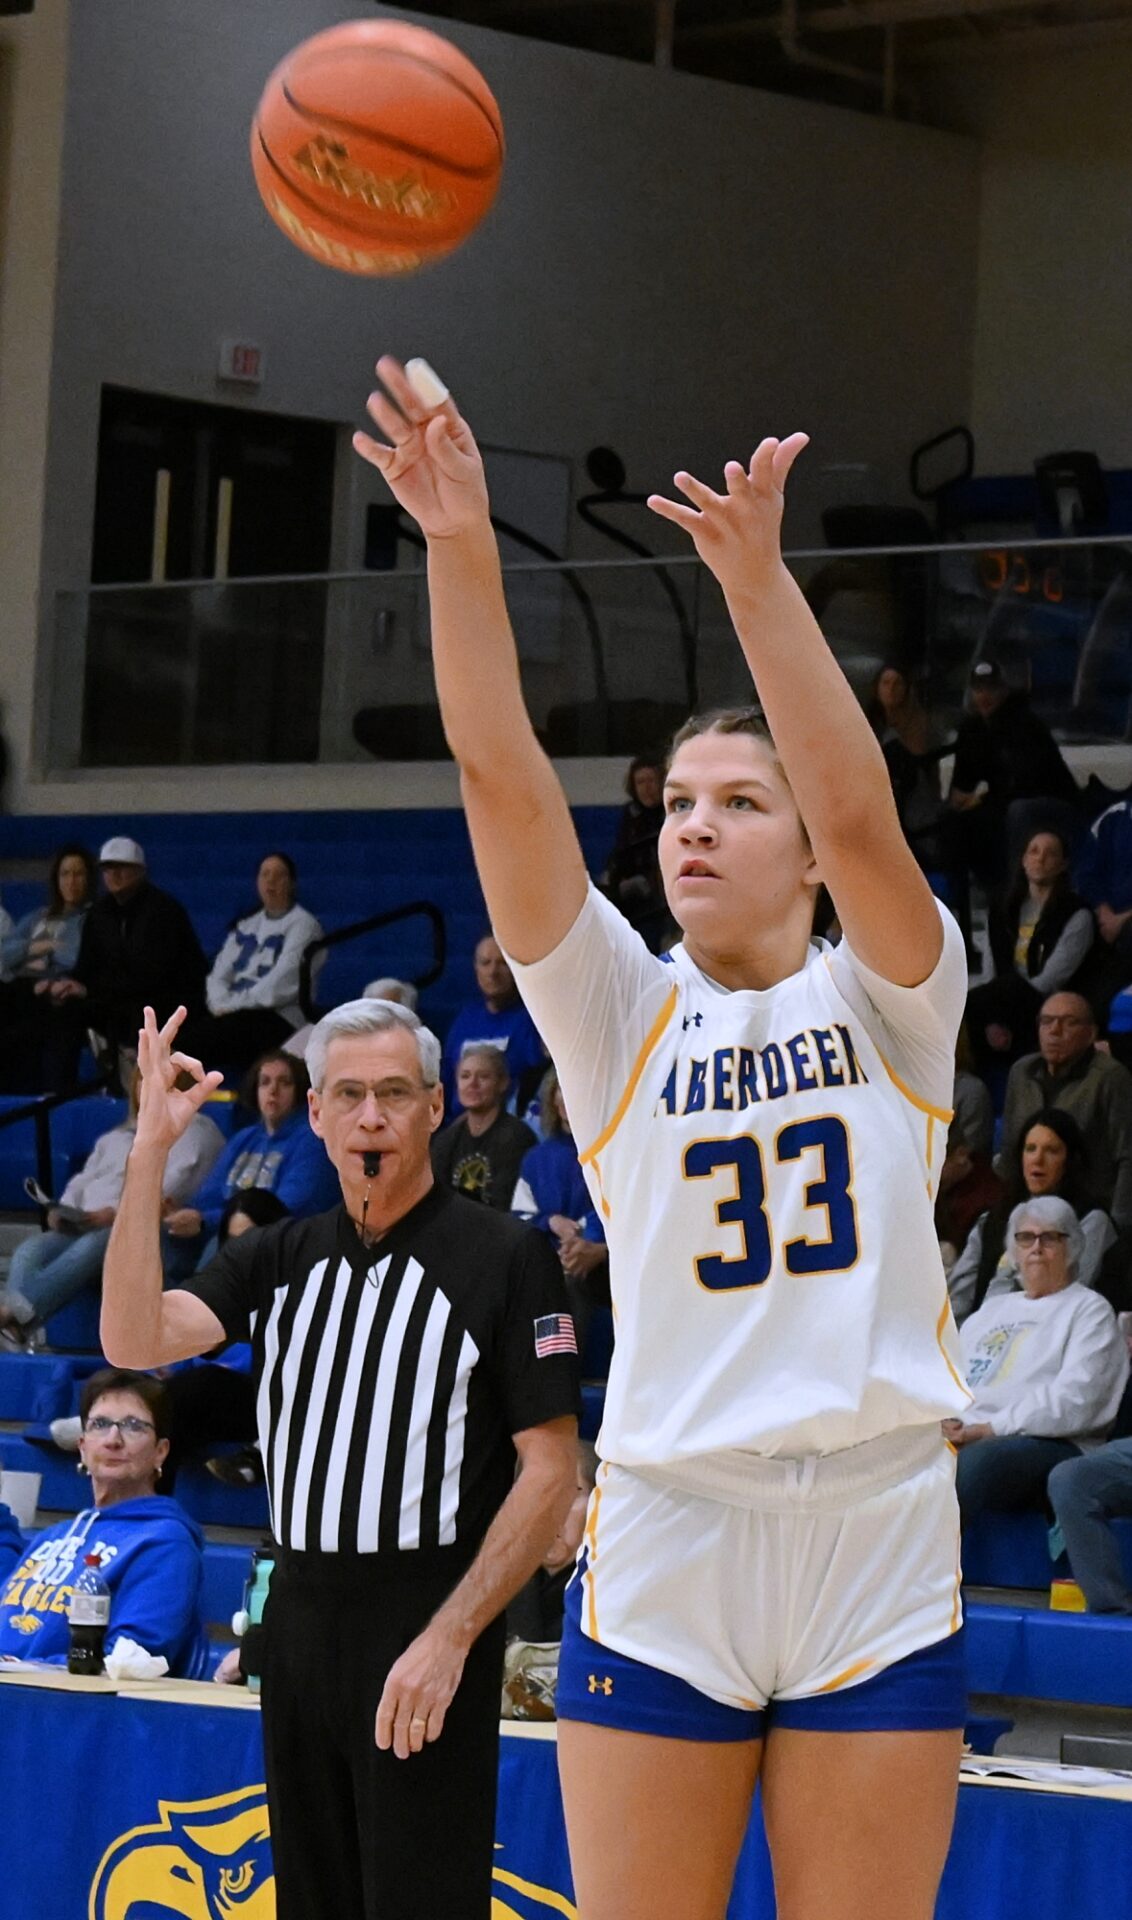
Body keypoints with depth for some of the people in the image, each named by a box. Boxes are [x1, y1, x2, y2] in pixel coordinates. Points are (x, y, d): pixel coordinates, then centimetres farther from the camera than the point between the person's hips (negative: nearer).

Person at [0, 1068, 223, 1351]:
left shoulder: (196, 1129, 14)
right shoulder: (114, 1139, 35)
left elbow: (173, 1182, -4)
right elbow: (83, 1181, 24)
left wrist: (118, 1212, -18)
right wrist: (63, 1211, -1)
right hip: (86, 1229, 6)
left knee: (92, 1246, -39)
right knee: (32, 1248, -27)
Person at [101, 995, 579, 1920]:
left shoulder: (504, 1255, -4)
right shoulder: (280, 1258, 12)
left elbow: (551, 1472, -7)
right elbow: (135, 1339, -3)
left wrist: (449, 1639, -15)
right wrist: (150, 1151, -9)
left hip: (426, 1632, -6)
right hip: (300, 1623, 6)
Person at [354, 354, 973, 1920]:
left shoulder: (886, 1000, 5)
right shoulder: (622, 1015, 7)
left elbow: (859, 809, -14)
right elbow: (504, 780, -6)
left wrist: (757, 574, -25)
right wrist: (462, 549, -19)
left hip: (878, 1554, -1)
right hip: (661, 1551, 1)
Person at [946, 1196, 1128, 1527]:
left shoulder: (1088, 1310, 11)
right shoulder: (990, 1310, 33)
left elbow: (1074, 1400, -5)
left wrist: (992, 1429, -13)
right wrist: (945, 1422, 0)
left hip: (1050, 1443, -5)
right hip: (962, 1435, 5)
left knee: (974, 1461, -40)